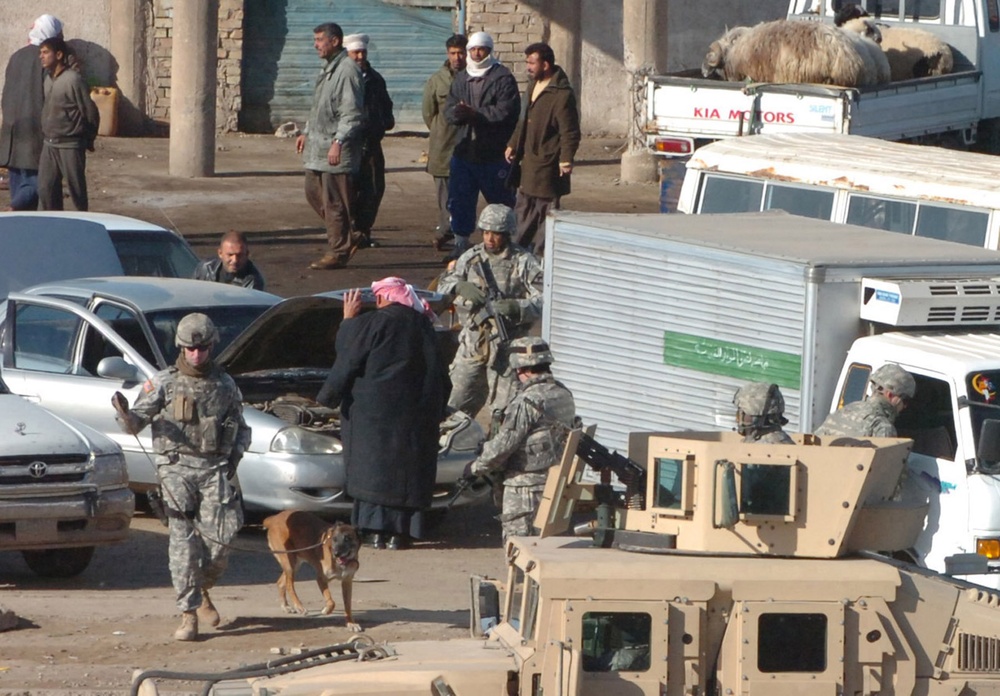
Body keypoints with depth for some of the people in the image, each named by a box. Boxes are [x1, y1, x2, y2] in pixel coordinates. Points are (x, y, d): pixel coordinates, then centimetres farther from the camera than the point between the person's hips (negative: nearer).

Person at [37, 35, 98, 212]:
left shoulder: (73, 80, -15)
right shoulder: (49, 80, 9)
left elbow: (90, 112, -12)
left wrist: (88, 141, -1)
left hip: (70, 145, -7)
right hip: (49, 144, 8)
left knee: (76, 189, 2)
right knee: (46, 189, 5)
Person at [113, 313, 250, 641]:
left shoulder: (225, 385, 14)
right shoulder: (165, 382, 6)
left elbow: (241, 429, 24)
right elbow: (137, 421, 2)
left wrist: (236, 454, 5)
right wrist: (126, 416, -21)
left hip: (215, 468, 2)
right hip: (177, 466, -2)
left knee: (219, 538, -8)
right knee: (183, 540, -9)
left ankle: (202, 592, 20)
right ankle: (188, 614, -8)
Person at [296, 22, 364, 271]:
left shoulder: (348, 70, -16)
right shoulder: (328, 68, 17)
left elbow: (352, 113, -21)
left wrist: (338, 142, -26)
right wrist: (307, 133, 24)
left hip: (337, 150, -11)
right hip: (318, 145, 11)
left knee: (334, 203, -5)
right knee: (314, 193, 14)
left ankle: (338, 253, 1)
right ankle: (347, 239, 24)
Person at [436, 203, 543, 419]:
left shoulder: (524, 262, -5)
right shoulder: (472, 257, 8)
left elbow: (542, 302, -12)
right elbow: (444, 284, 11)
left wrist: (515, 307, -29)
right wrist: (461, 286, -12)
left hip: (506, 344, -4)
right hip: (473, 342, 4)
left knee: (504, 410, -5)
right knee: (457, 404, 9)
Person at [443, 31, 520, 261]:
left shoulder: (503, 78, -6)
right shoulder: (461, 78, 14)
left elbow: (506, 112, -17)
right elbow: (450, 110, 7)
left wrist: (474, 113, -19)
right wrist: (458, 113, -18)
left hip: (494, 154, -5)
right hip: (464, 151, 5)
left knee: (501, 201, 5)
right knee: (459, 200, 5)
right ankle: (461, 243, 14)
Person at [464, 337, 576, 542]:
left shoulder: (527, 401, -19)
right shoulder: (563, 395, 7)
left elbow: (504, 443, -18)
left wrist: (477, 467, -2)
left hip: (526, 484, -8)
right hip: (556, 481, 8)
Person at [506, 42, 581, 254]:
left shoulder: (562, 94, -18)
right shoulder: (532, 86, 12)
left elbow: (570, 131, -20)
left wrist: (566, 158, -27)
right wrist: (513, 145, 24)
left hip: (547, 164, -10)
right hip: (529, 161, 10)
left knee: (546, 210, -2)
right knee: (524, 207, 17)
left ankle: (542, 251, 4)